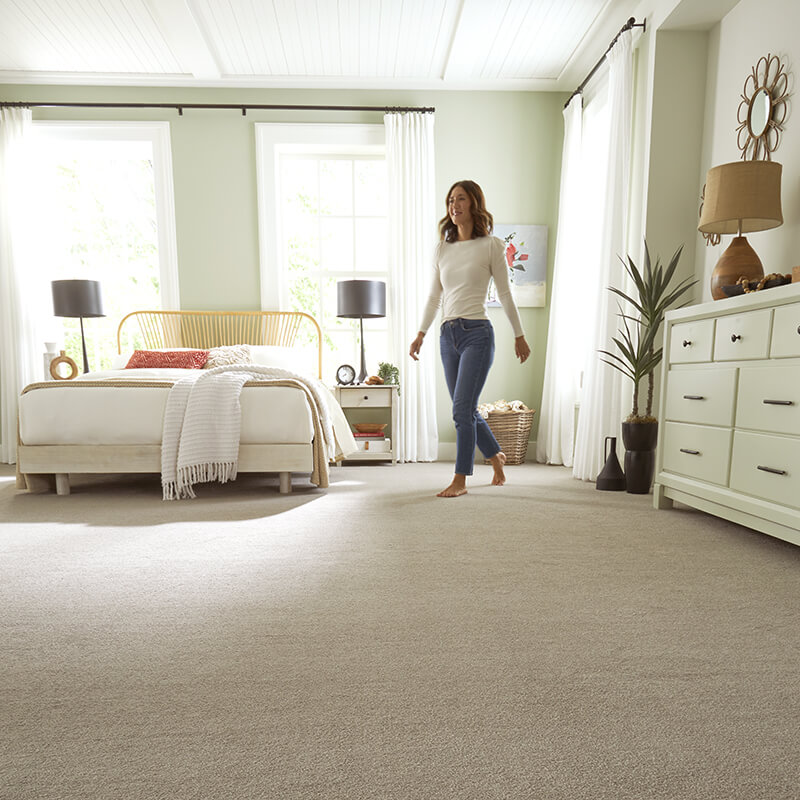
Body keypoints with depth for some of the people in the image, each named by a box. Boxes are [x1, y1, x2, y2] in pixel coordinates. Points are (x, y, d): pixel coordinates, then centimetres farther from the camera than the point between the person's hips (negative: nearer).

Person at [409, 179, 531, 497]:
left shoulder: (491, 245, 0)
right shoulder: (442, 248, 13)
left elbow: (505, 293, 3)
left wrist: (519, 335, 5)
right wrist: (421, 334, 13)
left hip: (477, 333, -6)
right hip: (448, 335, 6)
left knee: (462, 409, -10)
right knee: (466, 411, 12)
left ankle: (460, 480, 3)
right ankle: (496, 456, 37)